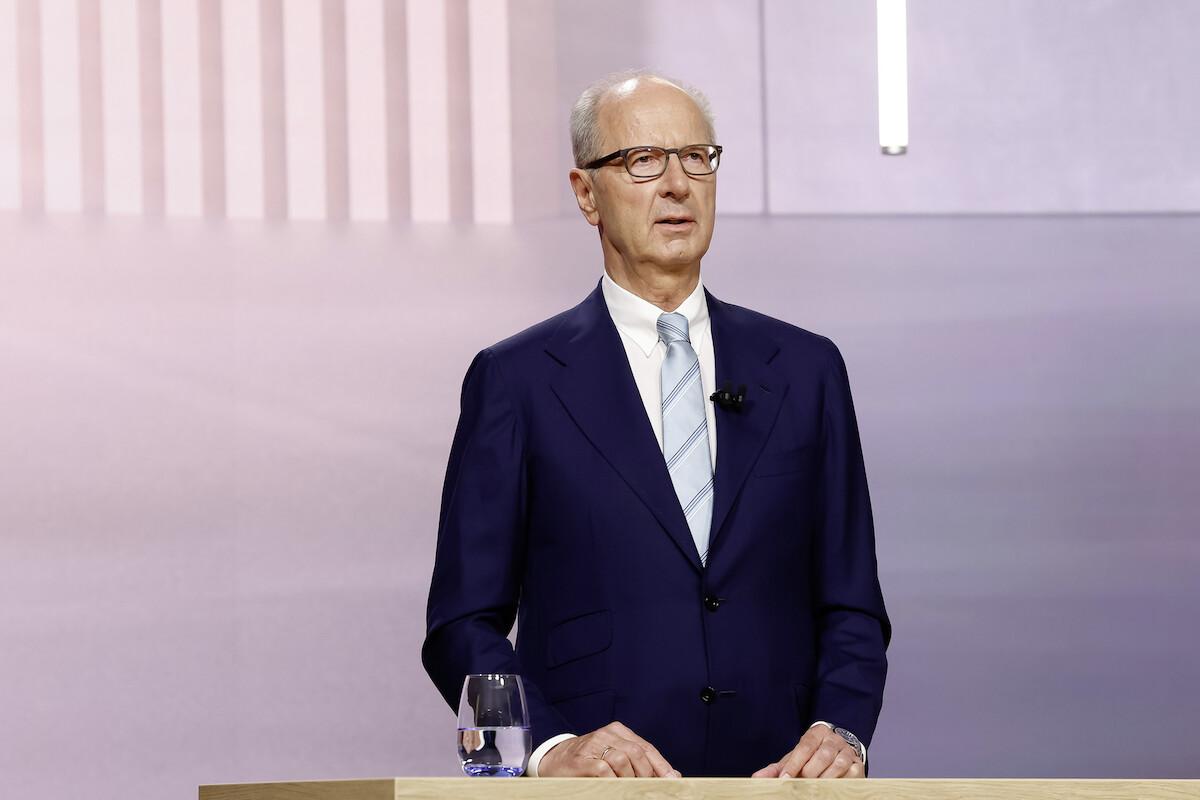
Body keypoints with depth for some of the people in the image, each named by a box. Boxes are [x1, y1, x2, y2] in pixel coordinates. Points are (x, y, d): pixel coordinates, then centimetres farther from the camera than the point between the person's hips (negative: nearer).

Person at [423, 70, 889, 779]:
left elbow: (851, 609, 15)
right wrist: (552, 747, -13)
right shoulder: (518, 381, 7)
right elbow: (465, 625, 4)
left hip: (771, 780, 2)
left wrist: (839, 732, -4)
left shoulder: (806, 370, 14)